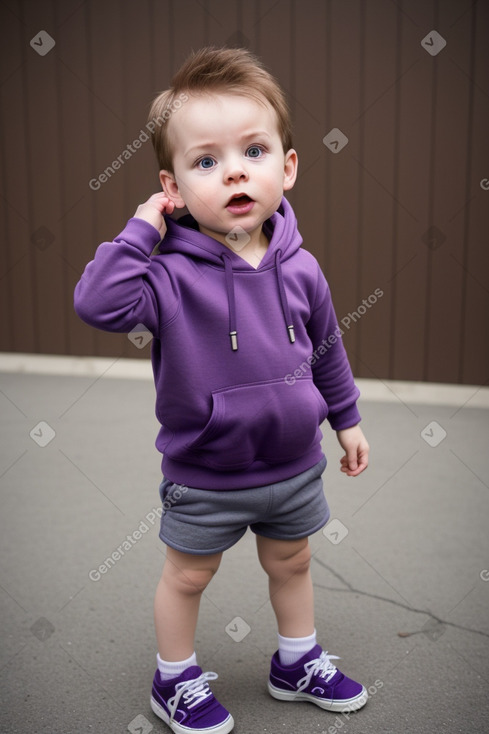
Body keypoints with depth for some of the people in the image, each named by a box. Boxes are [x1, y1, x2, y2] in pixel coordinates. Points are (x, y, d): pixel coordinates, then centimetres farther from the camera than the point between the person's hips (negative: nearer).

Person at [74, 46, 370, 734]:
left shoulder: (299, 268, -9)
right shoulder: (172, 272, -22)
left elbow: (326, 348, 6)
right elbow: (98, 302, -39)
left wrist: (347, 417, 14)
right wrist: (141, 229, -34)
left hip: (294, 465, 4)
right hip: (205, 477, -4)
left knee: (291, 562, 24)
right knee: (187, 575, 17)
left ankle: (298, 663, 49)